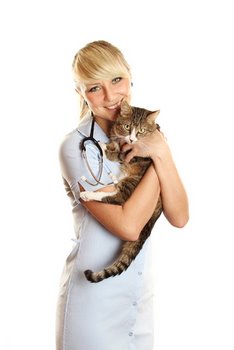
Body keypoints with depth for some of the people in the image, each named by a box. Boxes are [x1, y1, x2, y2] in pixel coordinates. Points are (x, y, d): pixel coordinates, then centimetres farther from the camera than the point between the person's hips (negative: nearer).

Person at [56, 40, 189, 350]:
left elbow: (179, 217, -7)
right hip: (94, 300, -5)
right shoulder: (77, 147, -15)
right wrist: (160, 153, -16)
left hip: (141, 296, 6)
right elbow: (128, 226, -22)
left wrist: (161, 153, -20)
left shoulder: (145, 136, 2)